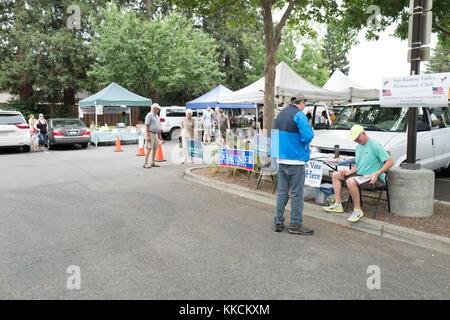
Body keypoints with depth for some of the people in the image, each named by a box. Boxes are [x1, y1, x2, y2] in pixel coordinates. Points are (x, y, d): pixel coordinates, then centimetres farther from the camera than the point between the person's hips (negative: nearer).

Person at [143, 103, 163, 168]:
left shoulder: (156, 116, 17)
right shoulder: (149, 115, -10)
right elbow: (146, 126, -16)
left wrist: (159, 135, 21)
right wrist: (147, 136, -23)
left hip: (155, 134, 9)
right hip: (150, 133, -9)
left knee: (155, 148, 9)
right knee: (149, 148, -10)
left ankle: (153, 163, 16)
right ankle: (145, 163, -7)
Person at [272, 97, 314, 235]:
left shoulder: (280, 114, 13)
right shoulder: (299, 115, -11)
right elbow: (307, 136, -19)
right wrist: (310, 129, 1)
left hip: (281, 159, 7)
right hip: (296, 159, -7)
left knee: (282, 191, 13)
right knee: (296, 193, 1)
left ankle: (278, 222, 18)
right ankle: (295, 225, 8)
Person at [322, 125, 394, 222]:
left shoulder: (375, 145, -12)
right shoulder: (358, 147, 15)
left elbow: (390, 162, -16)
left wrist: (377, 173, -26)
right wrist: (349, 171, 2)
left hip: (373, 179, -10)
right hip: (360, 175, 10)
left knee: (351, 181, -36)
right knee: (335, 175, 8)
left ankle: (357, 210, -20)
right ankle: (338, 204, 4)